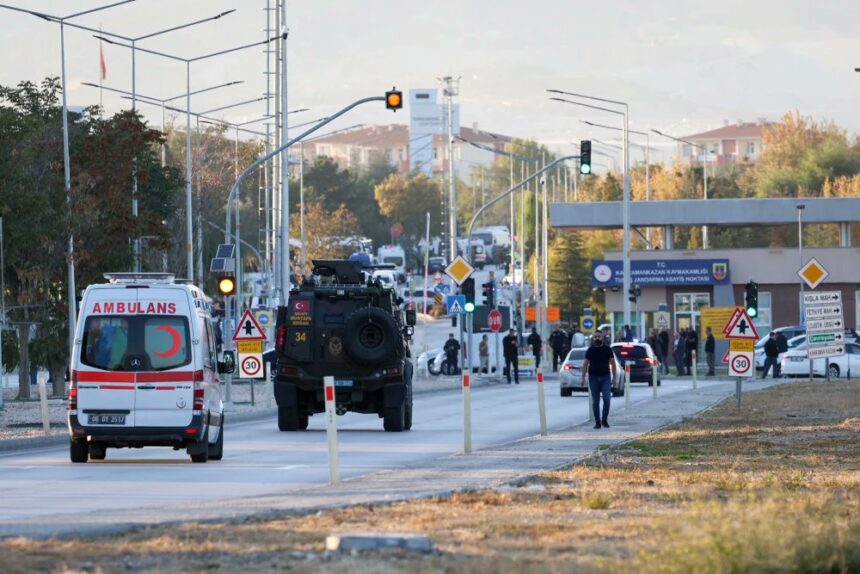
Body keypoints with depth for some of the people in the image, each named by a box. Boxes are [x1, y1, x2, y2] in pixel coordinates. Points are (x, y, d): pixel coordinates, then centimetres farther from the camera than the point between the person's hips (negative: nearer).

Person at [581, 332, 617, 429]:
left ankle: (604, 420, 3)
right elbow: (585, 364, 4)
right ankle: (597, 422, 10)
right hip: (593, 377, 1)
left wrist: (614, 377, 3)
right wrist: (583, 378, -3)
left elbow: (612, 363, 8)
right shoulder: (590, 350, 5)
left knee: (607, 398, -11)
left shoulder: (607, 349, 5)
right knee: (595, 401, 3)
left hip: (605, 377, -1)